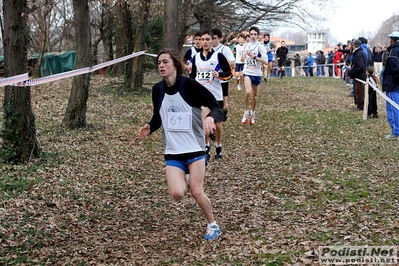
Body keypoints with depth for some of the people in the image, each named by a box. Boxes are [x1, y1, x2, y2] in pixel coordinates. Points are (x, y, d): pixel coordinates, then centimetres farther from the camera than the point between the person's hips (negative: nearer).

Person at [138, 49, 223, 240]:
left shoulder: (189, 85, -14)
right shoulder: (157, 90, 1)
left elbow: (216, 107, -13)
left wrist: (211, 117, -35)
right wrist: (149, 128, -5)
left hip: (194, 148, -3)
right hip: (172, 152, 3)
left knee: (197, 193, -6)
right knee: (177, 194, -12)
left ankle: (213, 225, 21)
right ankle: (186, 179, 26)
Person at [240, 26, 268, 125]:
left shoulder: (260, 46, -8)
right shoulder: (246, 45, 5)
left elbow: (265, 61, -15)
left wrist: (254, 56, -23)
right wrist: (243, 59, 1)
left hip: (257, 73, -1)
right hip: (247, 72, 1)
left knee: (254, 96, 12)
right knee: (248, 92, -24)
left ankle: (252, 113, 35)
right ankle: (246, 112, -6)